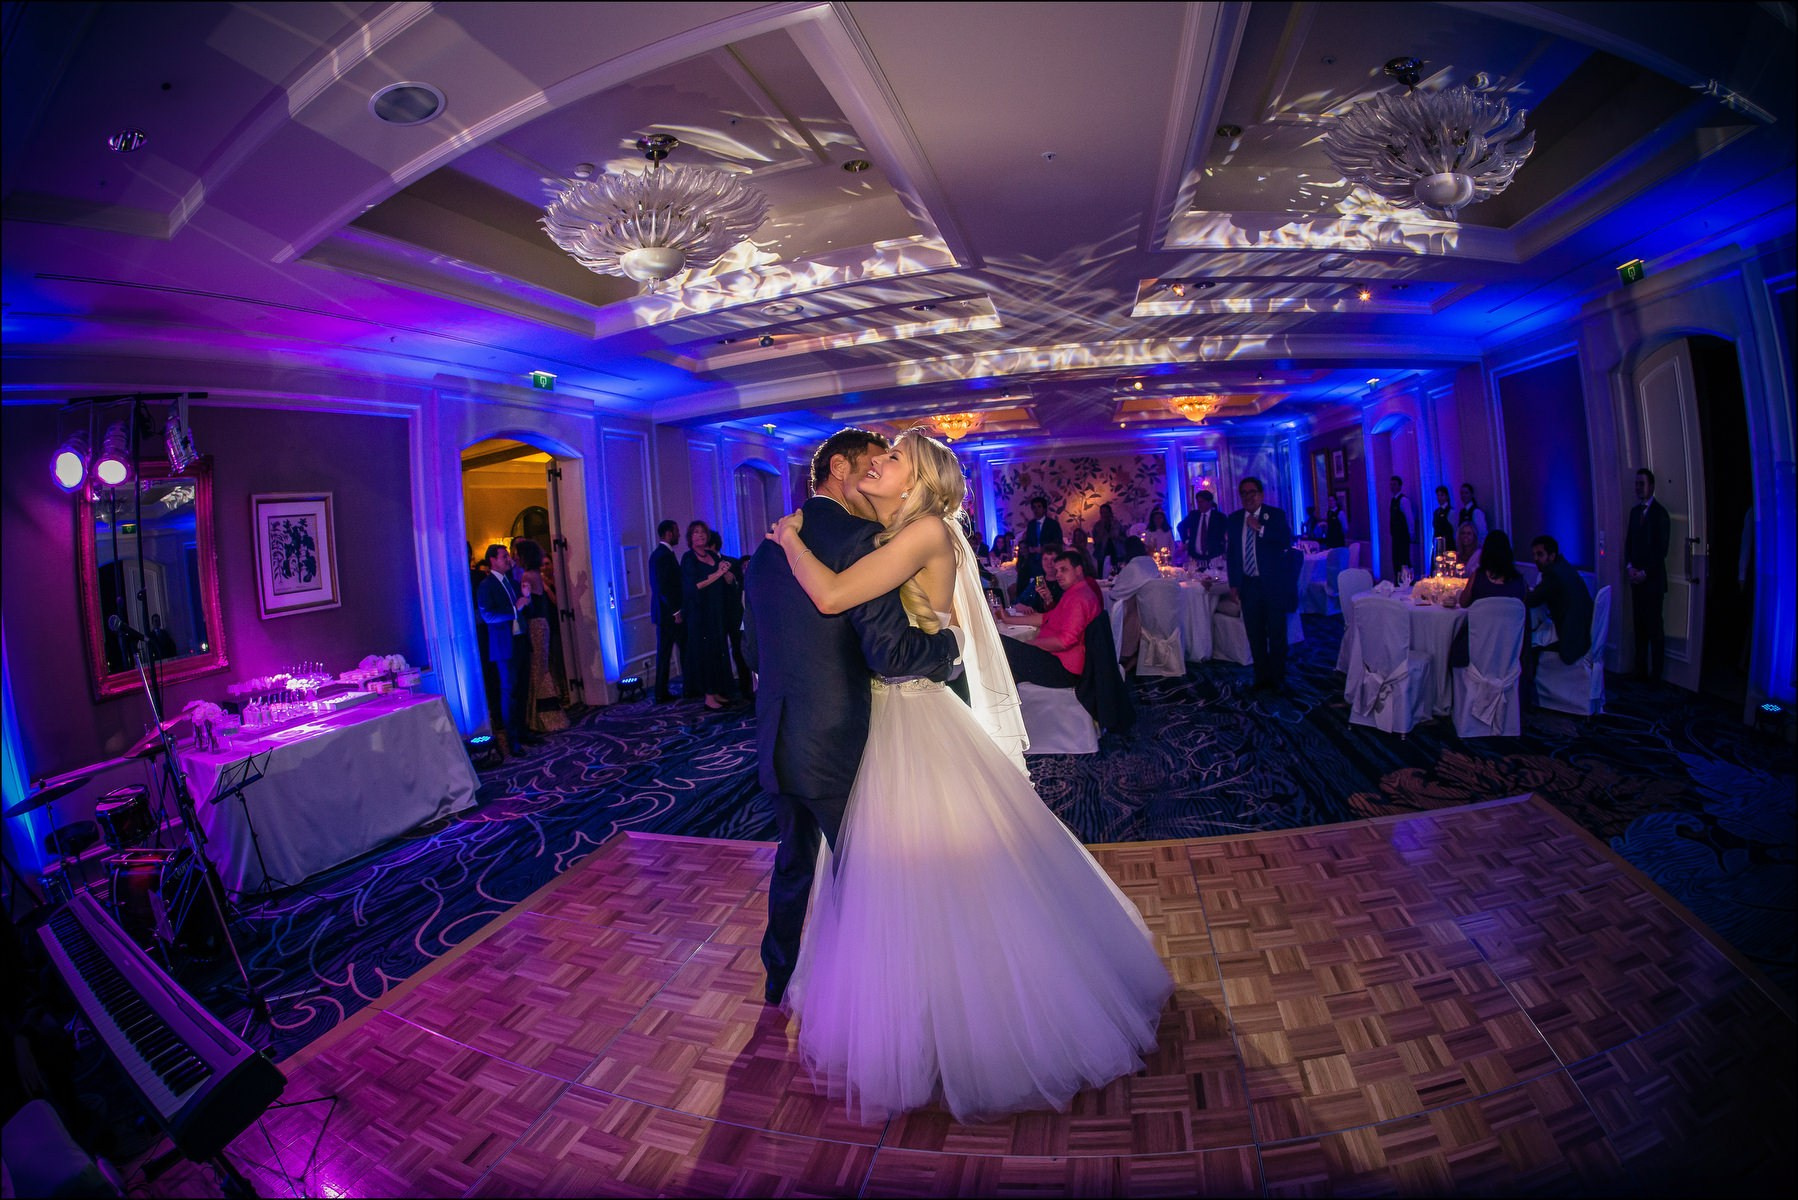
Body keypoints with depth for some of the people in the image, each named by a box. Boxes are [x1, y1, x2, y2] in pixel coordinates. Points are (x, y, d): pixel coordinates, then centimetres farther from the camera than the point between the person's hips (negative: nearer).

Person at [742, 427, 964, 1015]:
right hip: (837, 745, -7)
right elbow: (891, 652, -24)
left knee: (794, 862, 27)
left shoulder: (768, 547, 8)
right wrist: (952, 642, -7)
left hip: (775, 744, 8)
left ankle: (781, 978, 46)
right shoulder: (859, 539, -17)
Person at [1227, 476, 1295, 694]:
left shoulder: (1276, 515, -3)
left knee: (1277, 634, 5)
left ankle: (1277, 679, 17)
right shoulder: (1234, 519, 7)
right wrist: (1233, 584, 6)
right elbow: (1231, 552, 9)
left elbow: (1287, 541, -16)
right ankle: (1261, 677, 19)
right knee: (1255, 635, 8)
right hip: (1248, 584, 3)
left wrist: (1260, 528, -23)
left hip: (1273, 584, -3)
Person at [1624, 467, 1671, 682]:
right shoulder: (1635, 510, 12)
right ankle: (1640, 670, 14)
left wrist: (1645, 573, -12)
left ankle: (1655, 674, 6)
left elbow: (1661, 549, -11)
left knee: (1654, 627, 0)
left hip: (1653, 579, -5)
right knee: (1639, 625, 8)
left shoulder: (1660, 512, -7)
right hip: (1636, 578, 5)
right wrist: (1629, 567, 0)